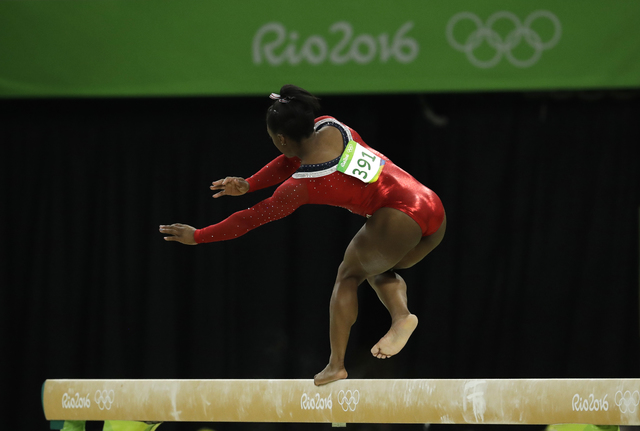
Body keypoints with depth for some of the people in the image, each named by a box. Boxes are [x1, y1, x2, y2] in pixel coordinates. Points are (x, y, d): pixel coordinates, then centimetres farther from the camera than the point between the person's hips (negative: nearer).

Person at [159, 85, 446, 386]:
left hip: (399, 219, -8)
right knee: (378, 268, 31)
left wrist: (197, 236, 9)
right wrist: (248, 185, 25)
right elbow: (292, 160, 28)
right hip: (435, 213, 8)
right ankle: (401, 314, 1)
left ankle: (336, 364, 10)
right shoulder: (329, 127, 12)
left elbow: (253, 218, 1)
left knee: (348, 274, 15)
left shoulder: (303, 184, -6)